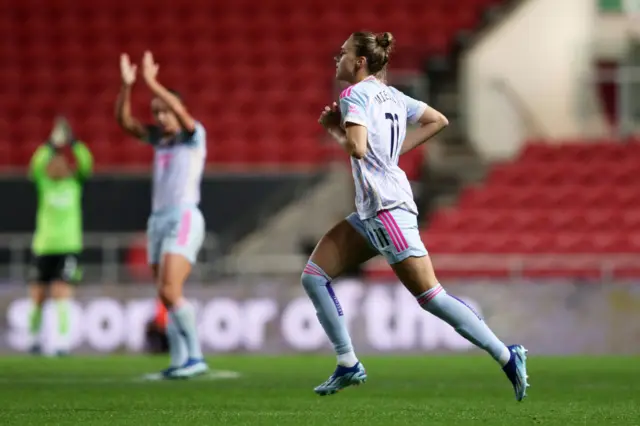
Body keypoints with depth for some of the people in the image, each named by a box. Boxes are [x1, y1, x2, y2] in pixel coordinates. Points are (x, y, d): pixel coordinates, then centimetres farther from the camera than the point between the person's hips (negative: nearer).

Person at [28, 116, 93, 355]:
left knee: (62, 297, -11)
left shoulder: (75, 183, 6)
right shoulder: (43, 184, 3)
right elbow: (36, 165, -15)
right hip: (43, 247, 1)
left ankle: (62, 342, -9)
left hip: (69, 247, -1)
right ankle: (34, 338, 25)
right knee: (37, 299, 6)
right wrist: (52, 144, -26)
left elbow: (87, 164, -9)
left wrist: (73, 142, -20)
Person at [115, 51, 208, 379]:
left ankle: (195, 356, -15)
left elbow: (181, 112, -22)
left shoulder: (194, 136, -2)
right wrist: (126, 85, -9)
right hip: (158, 220, 7)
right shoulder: (158, 138, 15)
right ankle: (179, 361, 2)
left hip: (185, 219, -7)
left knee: (170, 292, -19)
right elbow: (124, 121, 5)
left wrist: (152, 83, -22)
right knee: (167, 298, 2)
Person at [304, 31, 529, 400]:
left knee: (429, 294, -9)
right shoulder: (391, 95, 15)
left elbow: (357, 148, -25)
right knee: (314, 276, 7)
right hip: (370, 213, 10)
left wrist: (335, 128, -5)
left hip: (387, 207, -10)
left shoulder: (355, 95, -11)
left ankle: (507, 356, -7)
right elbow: (438, 120, 21)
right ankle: (349, 365, 8)